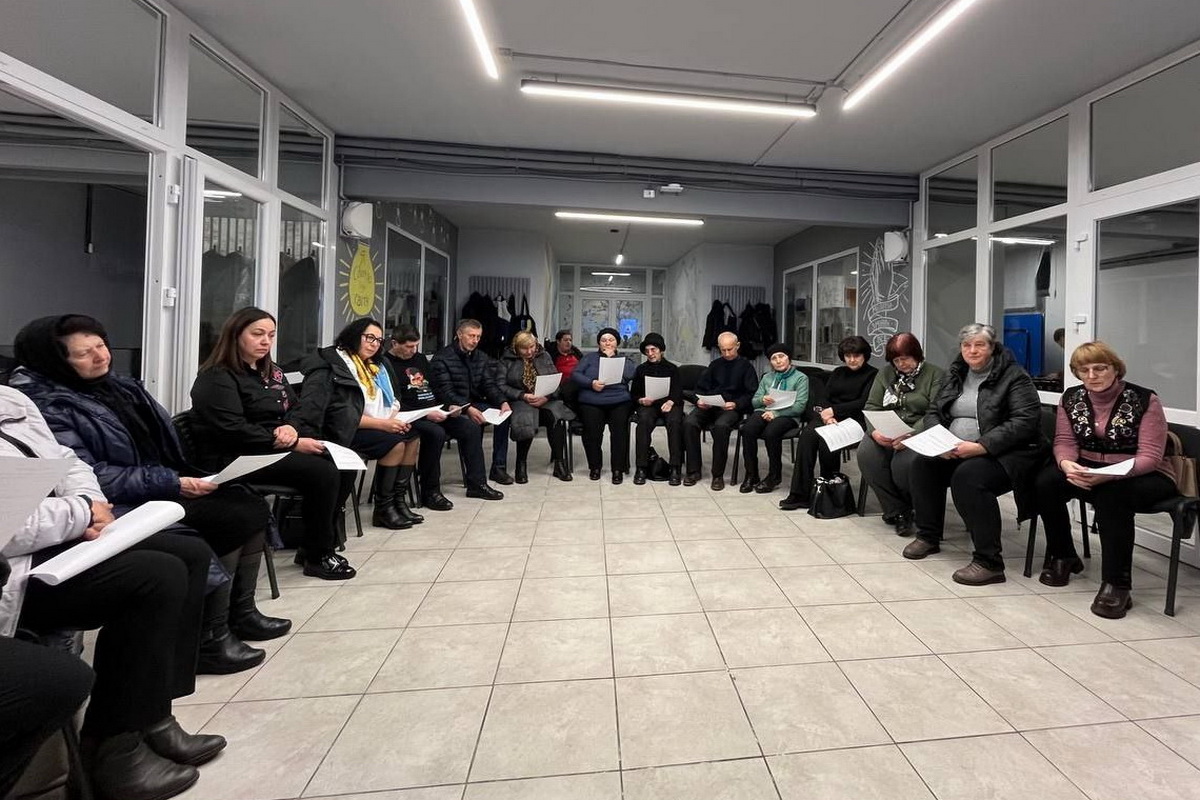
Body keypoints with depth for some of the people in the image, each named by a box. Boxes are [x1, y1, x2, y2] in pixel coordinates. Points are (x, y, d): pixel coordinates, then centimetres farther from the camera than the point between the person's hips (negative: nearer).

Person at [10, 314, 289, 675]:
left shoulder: (117, 385, 13)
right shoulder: (48, 406, -11)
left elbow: (164, 441, 16)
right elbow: (90, 478, -21)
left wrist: (185, 478, 0)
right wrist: (173, 484, -24)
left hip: (164, 487, 8)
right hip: (128, 505, -8)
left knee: (253, 507, -10)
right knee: (236, 519, -22)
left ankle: (240, 611, 4)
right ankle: (209, 638, -10)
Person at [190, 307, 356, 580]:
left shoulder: (271, 372, 16)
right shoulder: (217, 378, -10)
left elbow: (295, 407, 19)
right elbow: (234, 431, -20)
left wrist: (290, 427, -7)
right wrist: (292, 445, -22)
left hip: (276, 450, 8)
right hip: (235, 459, -8)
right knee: (324, 473, -26)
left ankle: (311, 545, 0)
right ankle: (318, 557, -10)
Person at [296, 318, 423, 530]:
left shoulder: (374, 366, 17)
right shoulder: (334, 365, -9)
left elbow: (388, 403, 18)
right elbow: (342, 416, -19)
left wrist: (395, 419, -4)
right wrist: (381, 423, -23)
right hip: (343, 431, -8)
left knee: (412, 437, -8)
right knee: (395, 444, -24)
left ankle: (399, 501, -4)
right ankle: (382, 509, -12)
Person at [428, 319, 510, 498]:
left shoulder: (482, 357, 13)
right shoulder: (442, 358, -9)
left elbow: (490, 384, 7)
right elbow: (445, 392, -18)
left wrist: (502, 402, -14)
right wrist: (467, 409, -32)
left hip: (474, 405, 7)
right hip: (451, 409, -7)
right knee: (471, 426, -35)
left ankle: (499, 468, -7)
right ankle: (476, 484, -30)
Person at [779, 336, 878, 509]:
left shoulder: (873, 375, 4)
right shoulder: (838, 373, 21)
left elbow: (864, 403, -7)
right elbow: (826, 399, 11)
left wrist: (834, 410, -11)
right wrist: (827, 415, -10)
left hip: (853, 420, -4)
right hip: (830, 417, 4)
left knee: (826, 439, -33)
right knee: (807, 435, -27)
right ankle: (799, 493, -28)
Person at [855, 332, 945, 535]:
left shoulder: (935, 374, 1)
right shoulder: (885, 373, 16)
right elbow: (872, 406, 7)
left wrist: (910, 435, -25)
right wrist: (874, 431, -14)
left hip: (918, 433, -4)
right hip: (885, 433, 4)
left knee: (903, 463, -32)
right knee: (866, 454, -26)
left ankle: (915, 510, 1)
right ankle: (897, 511, -11)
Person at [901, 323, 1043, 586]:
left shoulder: (1014, 376, -6)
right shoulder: (955, 374, 13)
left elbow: (1025, 421, -16)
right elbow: (933, 412, 12)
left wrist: (981, 446, -26)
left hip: (1003, 454, -6)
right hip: (954, 451, 7)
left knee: (968, 476, -33)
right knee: (922, 464, -16)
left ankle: (989, 563, -23)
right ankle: (928, 536, 1)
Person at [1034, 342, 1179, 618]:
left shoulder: (1144, 400, -10)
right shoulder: (1071, 398, 2)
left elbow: (1150, 456, -15)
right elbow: (1064, 441, -1)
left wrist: (1109, 475, -33)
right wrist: (1067, 464, -25)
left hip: (1142, 476, -4)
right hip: (1087, 470, 4)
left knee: (1111, 494, -37)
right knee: (1046, 481, -26)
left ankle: (1117, 584, -26)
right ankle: (1062, 557, -4)